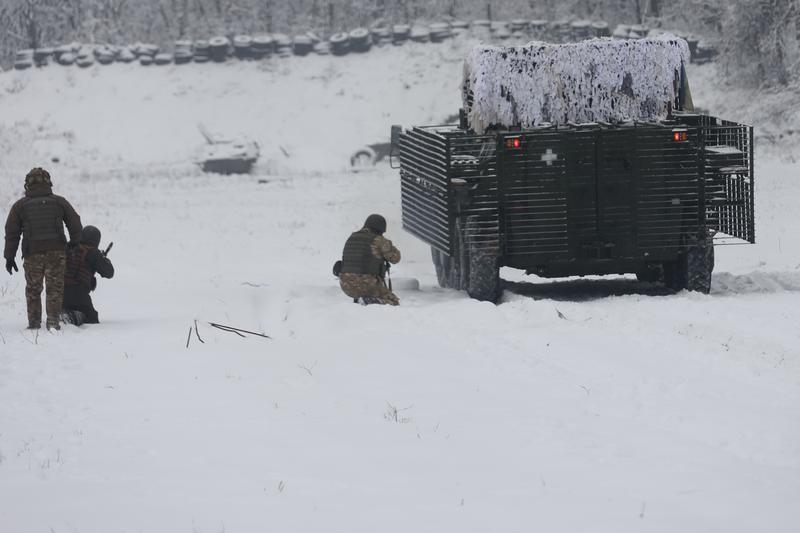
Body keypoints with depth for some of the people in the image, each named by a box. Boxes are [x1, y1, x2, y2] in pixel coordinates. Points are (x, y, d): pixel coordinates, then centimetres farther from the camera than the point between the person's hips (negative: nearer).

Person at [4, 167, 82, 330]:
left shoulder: (20, 205, 6)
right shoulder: (59, 202, 7)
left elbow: (11, 232, 5)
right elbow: (75, 223, 9)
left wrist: (9, 257, 10)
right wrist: (74, 243, 25)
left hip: (32, 254, 0)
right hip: (56, 252, 0)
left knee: (33, 289, 12)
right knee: (55, 288, 5)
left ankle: (34, 321, 11)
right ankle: (53, 320, -6)